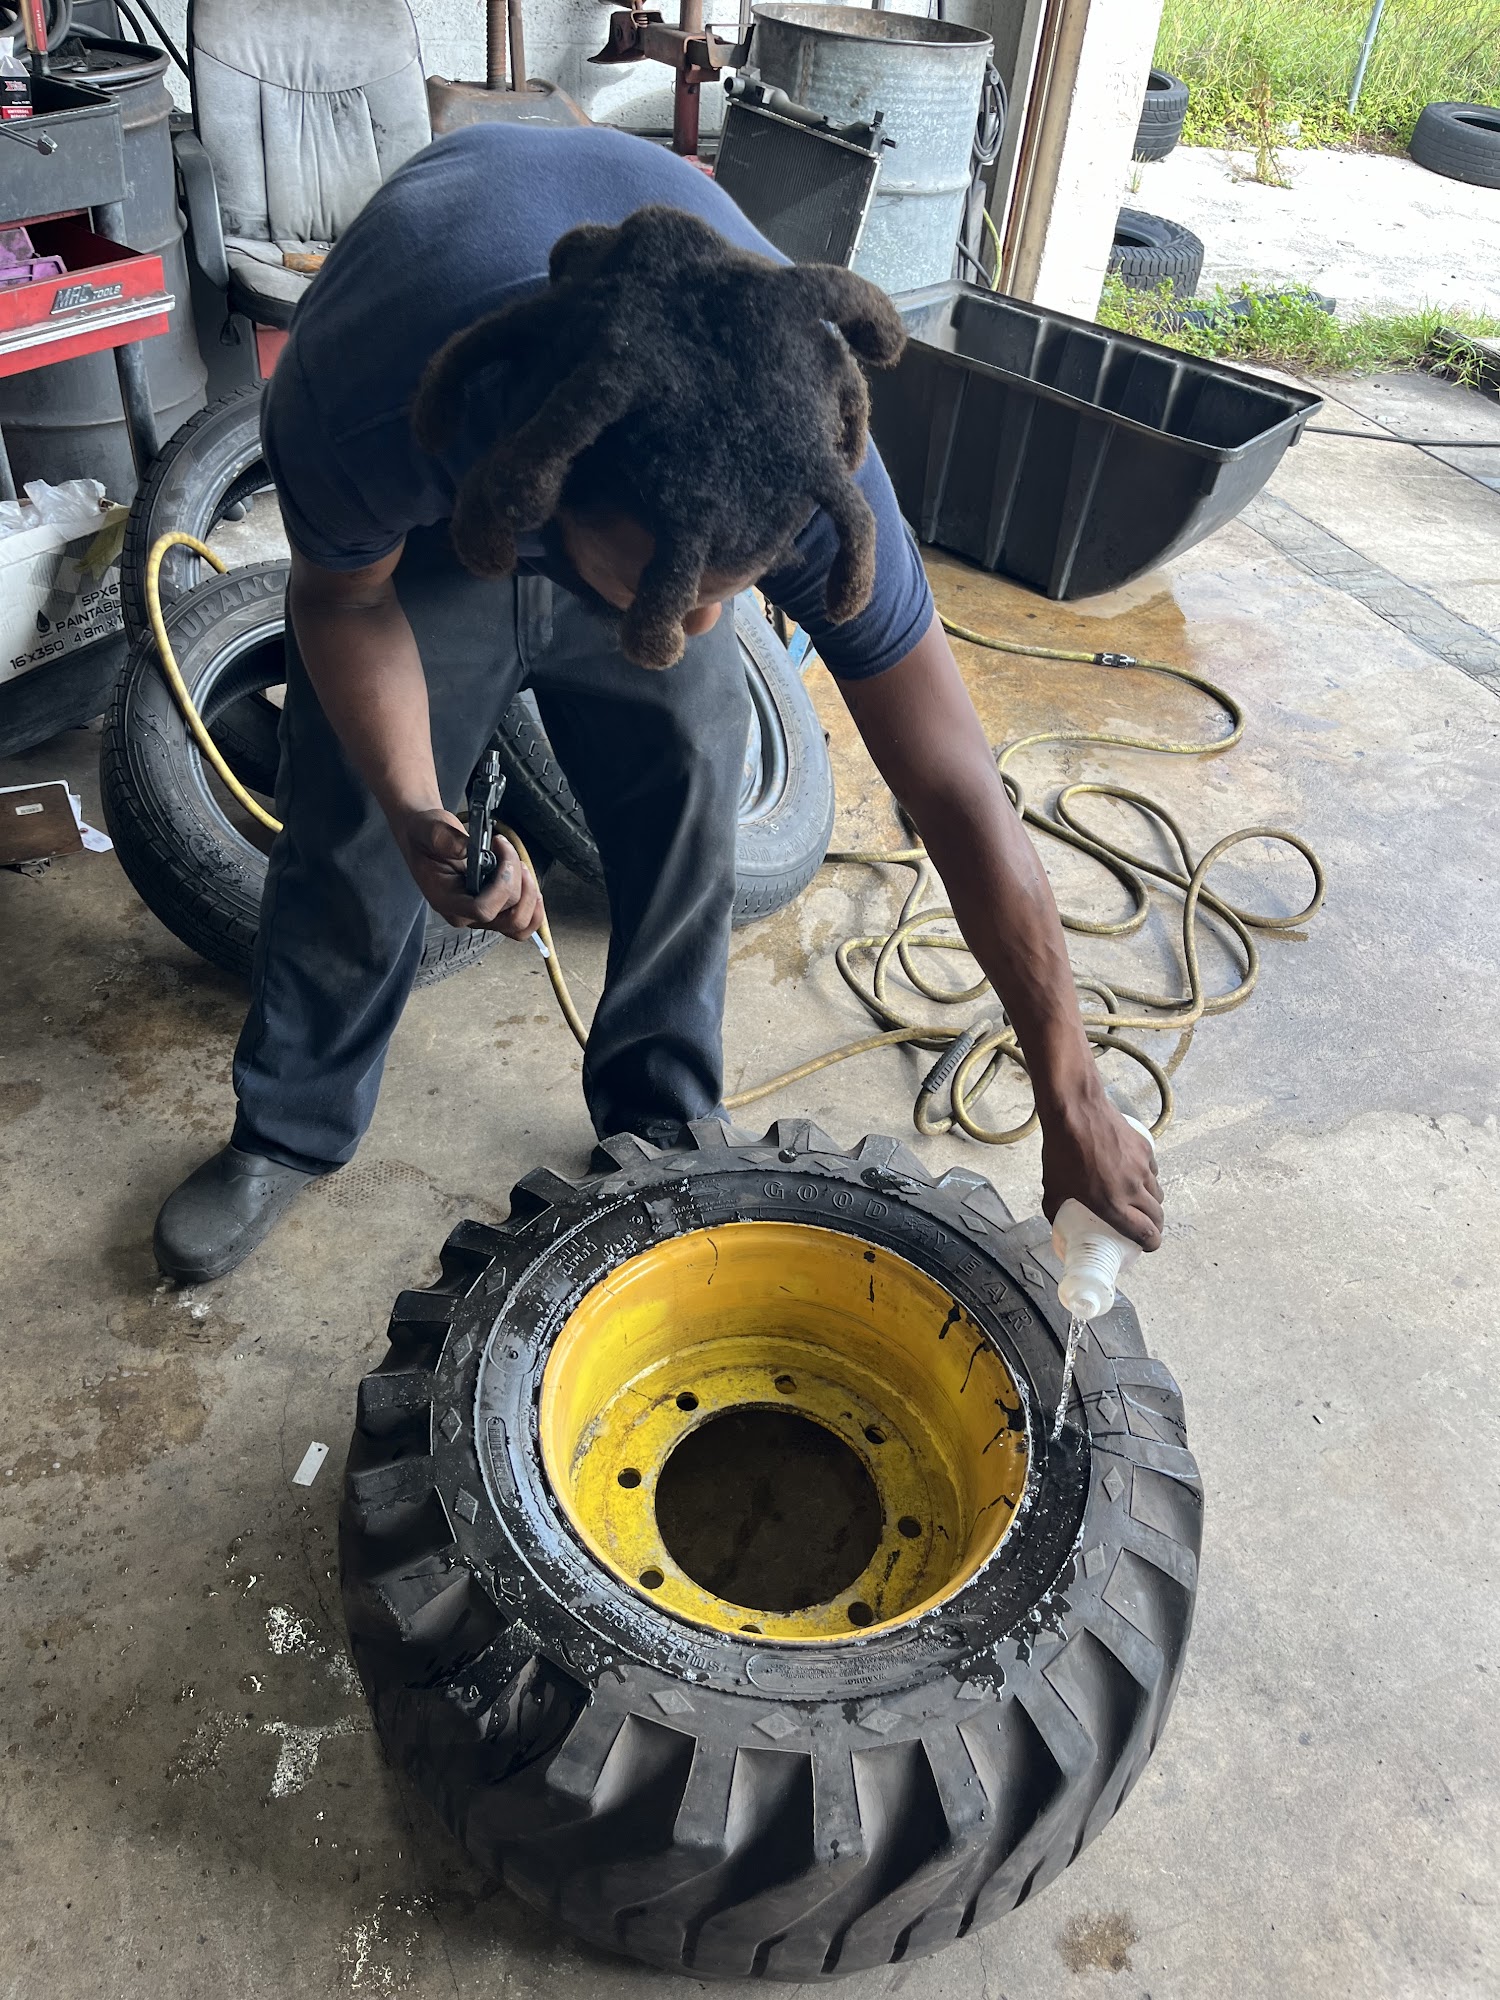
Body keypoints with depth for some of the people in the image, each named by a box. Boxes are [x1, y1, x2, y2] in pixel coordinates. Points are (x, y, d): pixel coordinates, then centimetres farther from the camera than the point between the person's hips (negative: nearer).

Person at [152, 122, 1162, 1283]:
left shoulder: (808, 460, -40)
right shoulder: (366, 405, -45)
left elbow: (961, 799, -33)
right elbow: (343, 598, -18)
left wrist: (1075, 1109, -26)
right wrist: (418, 817, -36)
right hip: (428, 515, 0)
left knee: (689, 806, -5)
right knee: (351, 829, 0)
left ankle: (663, 1125, 21)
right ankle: (291, 1131, 25)